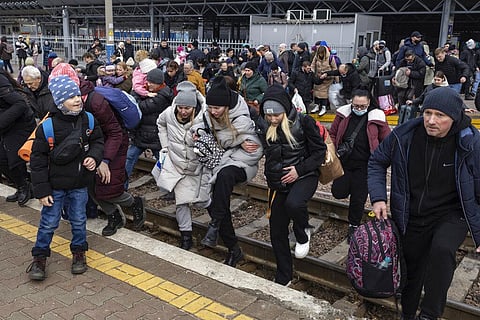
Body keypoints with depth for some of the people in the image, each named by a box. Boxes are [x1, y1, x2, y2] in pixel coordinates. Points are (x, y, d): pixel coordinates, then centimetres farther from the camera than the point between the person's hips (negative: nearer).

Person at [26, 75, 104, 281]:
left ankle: (79, 252, 36)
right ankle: (39, 257, 28)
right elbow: (38, 158, -11)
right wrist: (42, 190, -11)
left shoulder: (88, 119, -6)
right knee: (49, 222, 8)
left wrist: (94, 157, -12)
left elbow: (98, 141, 11)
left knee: (79, 220, 15)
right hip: (55, 185, -3)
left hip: (80, 184, 3)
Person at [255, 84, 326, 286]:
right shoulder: (262, 125, -3)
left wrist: (299, 169, -17)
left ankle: (303, 234, -2)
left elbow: (320, 151, -8)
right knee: (277, 232, 6)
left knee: (293, 204, -37)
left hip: (304, 176, -4)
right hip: (278, 182, 5)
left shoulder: (303, 122, -15)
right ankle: (282, 278, 25)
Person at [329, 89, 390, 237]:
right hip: (343, 161, 2)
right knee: (338, 192, -3)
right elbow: (332, 133, 13)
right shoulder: (343, 114, 1)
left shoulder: (377, 117, -4)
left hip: (363, 165, -2)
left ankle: (353, 226, 26)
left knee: (358, 198, 5)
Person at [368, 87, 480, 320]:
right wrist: (378, 197, -12)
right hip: (411, 217, 3)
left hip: (450, 214, -2)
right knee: (411, 269, 16)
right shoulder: (404, 135, -14)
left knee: (442, 249, -34)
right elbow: (376, 162, 2)